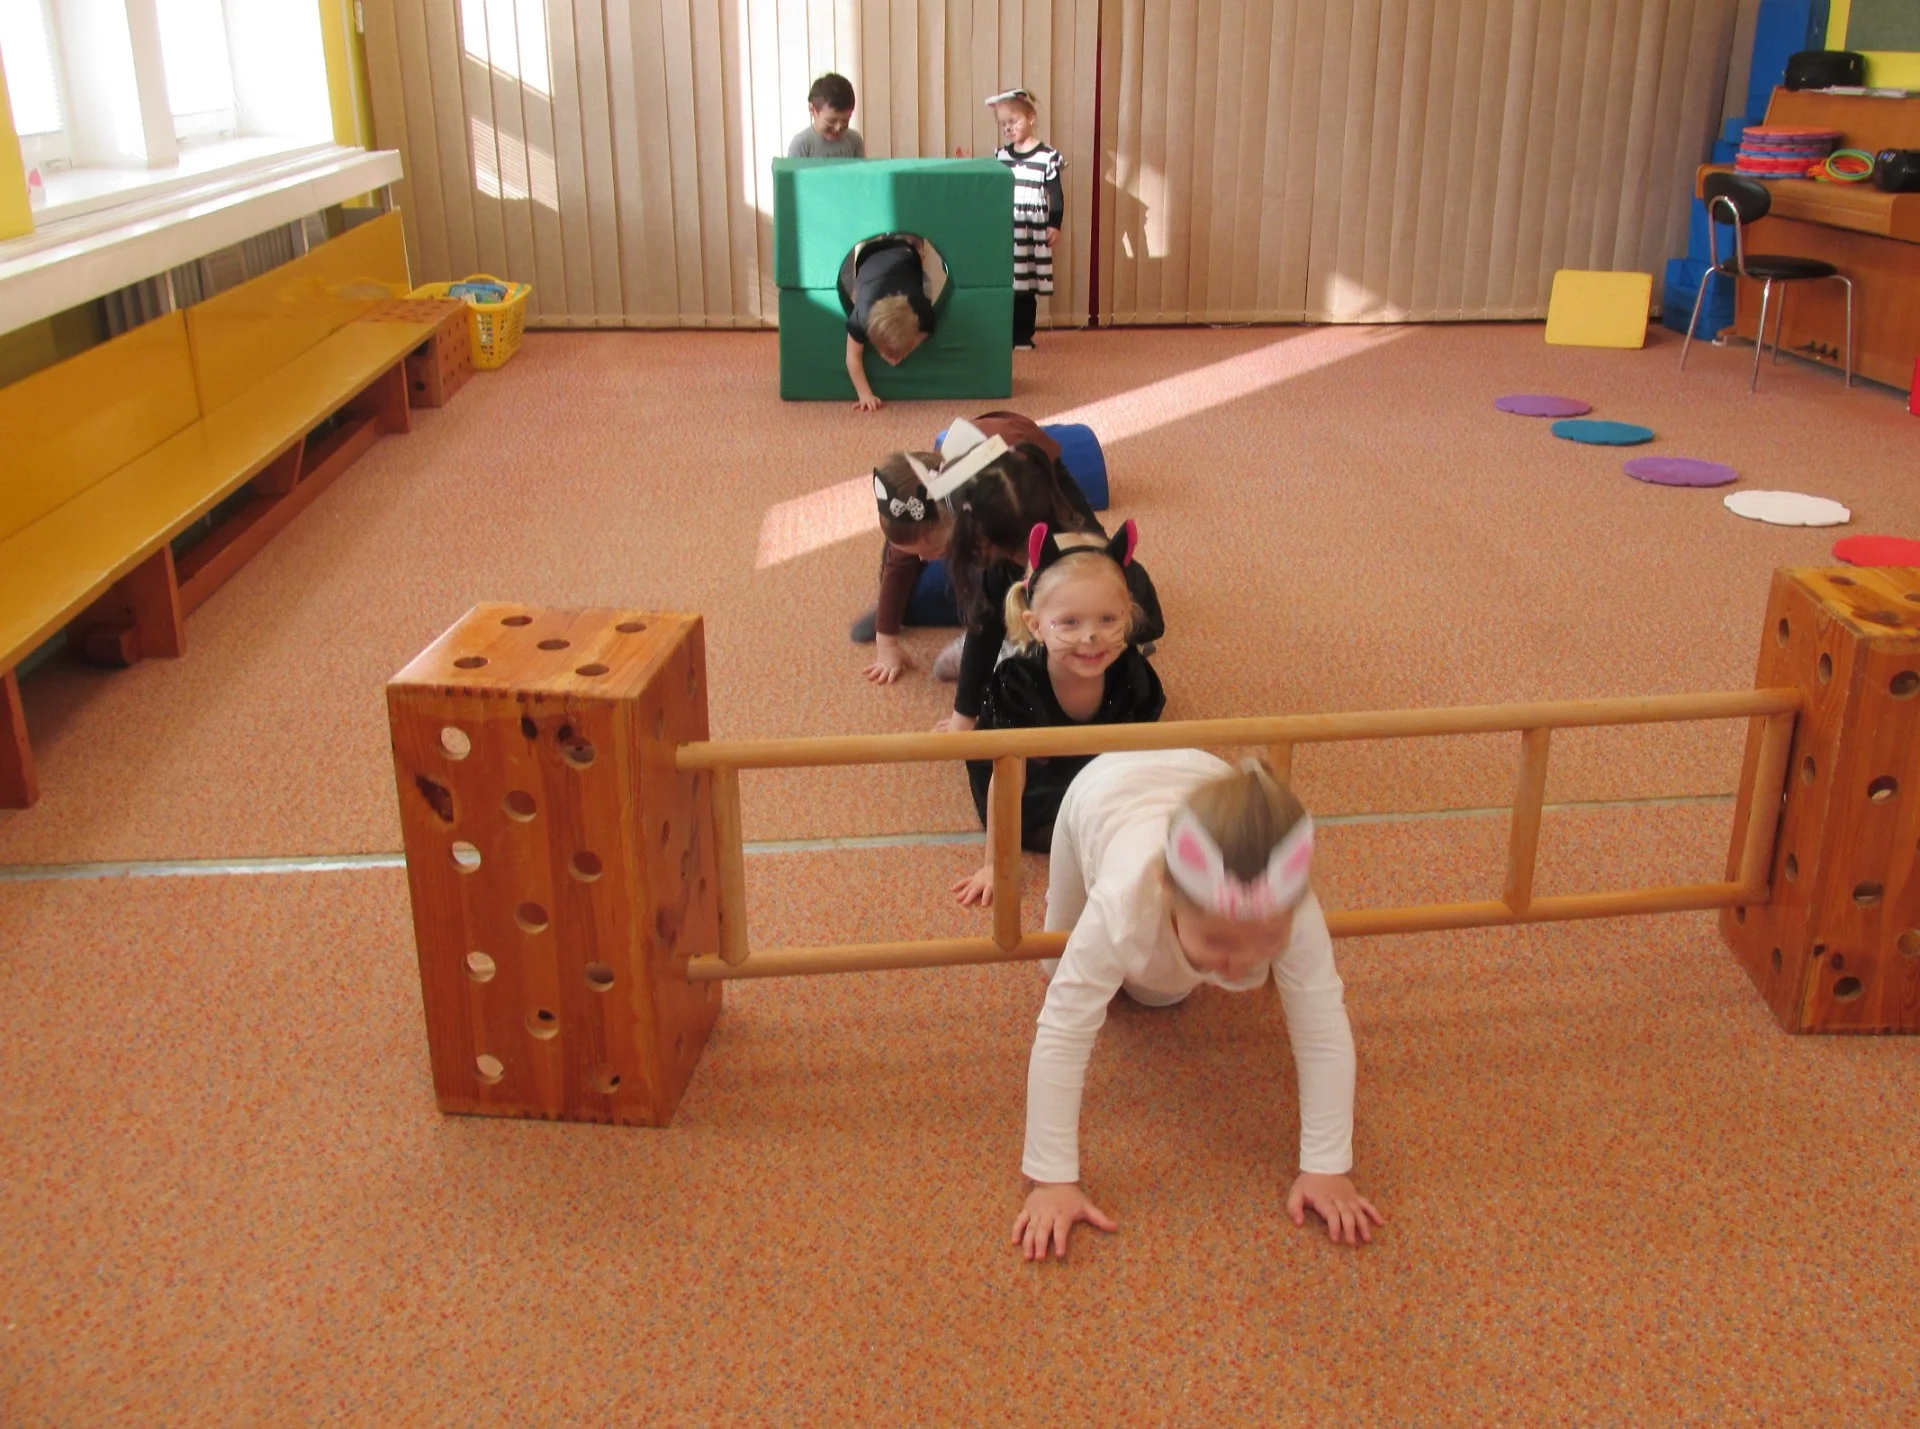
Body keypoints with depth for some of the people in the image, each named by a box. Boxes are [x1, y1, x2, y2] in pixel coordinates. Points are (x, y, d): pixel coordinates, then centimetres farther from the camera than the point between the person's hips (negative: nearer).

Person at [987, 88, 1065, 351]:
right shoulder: (1000, 155, 9)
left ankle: (1022, 337, 10)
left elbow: (1056, 194, -3)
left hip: (1032, 232, -4)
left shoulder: (1047, 156, -5)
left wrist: (1055, 226, -8)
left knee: (1026, 288, 0)